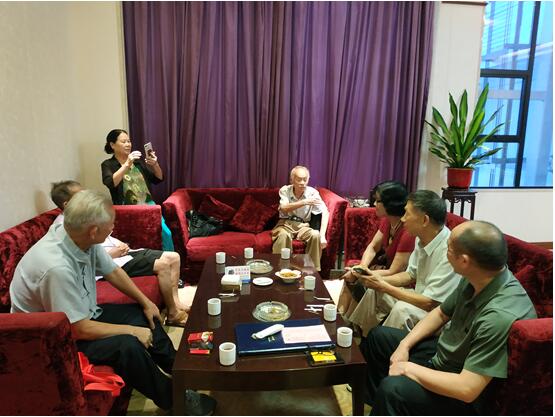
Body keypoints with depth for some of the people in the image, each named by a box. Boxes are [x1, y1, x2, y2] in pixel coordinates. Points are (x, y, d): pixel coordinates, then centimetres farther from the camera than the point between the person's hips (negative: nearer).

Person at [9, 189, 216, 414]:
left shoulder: (82, 239, -13)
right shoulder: (56, 267, -37)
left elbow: (113, 271, 4)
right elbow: (80, 329, -29)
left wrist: (146, 302, 3)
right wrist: (132, 330, -20)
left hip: (84, 314, 9)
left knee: (144, 314, 6)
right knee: (127, 345, -26)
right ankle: (173, 399, -4)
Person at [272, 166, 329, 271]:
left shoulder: (313, 192, -7)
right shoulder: (284, 190, -6)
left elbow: (325, 213, -16)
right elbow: (284, 209, -22)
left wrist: (322, 235, -28)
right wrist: (304, 202, -32)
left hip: (303, 225, 1)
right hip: (286, 223, -1)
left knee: (315, 235, -29)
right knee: (283, 235, -35)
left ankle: (314, 269, -15)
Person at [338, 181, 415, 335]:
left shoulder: (408, 232, -32)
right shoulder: (387, 221, -7)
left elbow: (394, 273, -28)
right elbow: (372, 247, 3)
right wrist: (361, 268, -14)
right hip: (386, 265, 8)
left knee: (360, 286, -16)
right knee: (351, 278, -2)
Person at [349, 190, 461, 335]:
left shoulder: (449, 251, -30)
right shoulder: (422, 238, -4)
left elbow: (429, 303, -27)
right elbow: (410, 275, 9)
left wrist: (383, 286, -21)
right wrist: (379, 280, -8)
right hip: (423, 298, 8)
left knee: (402, 309, -31)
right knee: (374, 291, 2)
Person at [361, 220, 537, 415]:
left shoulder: (502, 315, -36)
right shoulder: (475, 280, -10)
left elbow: (467, 389, -34)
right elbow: (440, 313, 8)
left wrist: (408, 368, -22)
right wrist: (405, 345, -3)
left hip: (467, 397, -8)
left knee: (393, 389, -30)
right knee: (378, 337, 14)